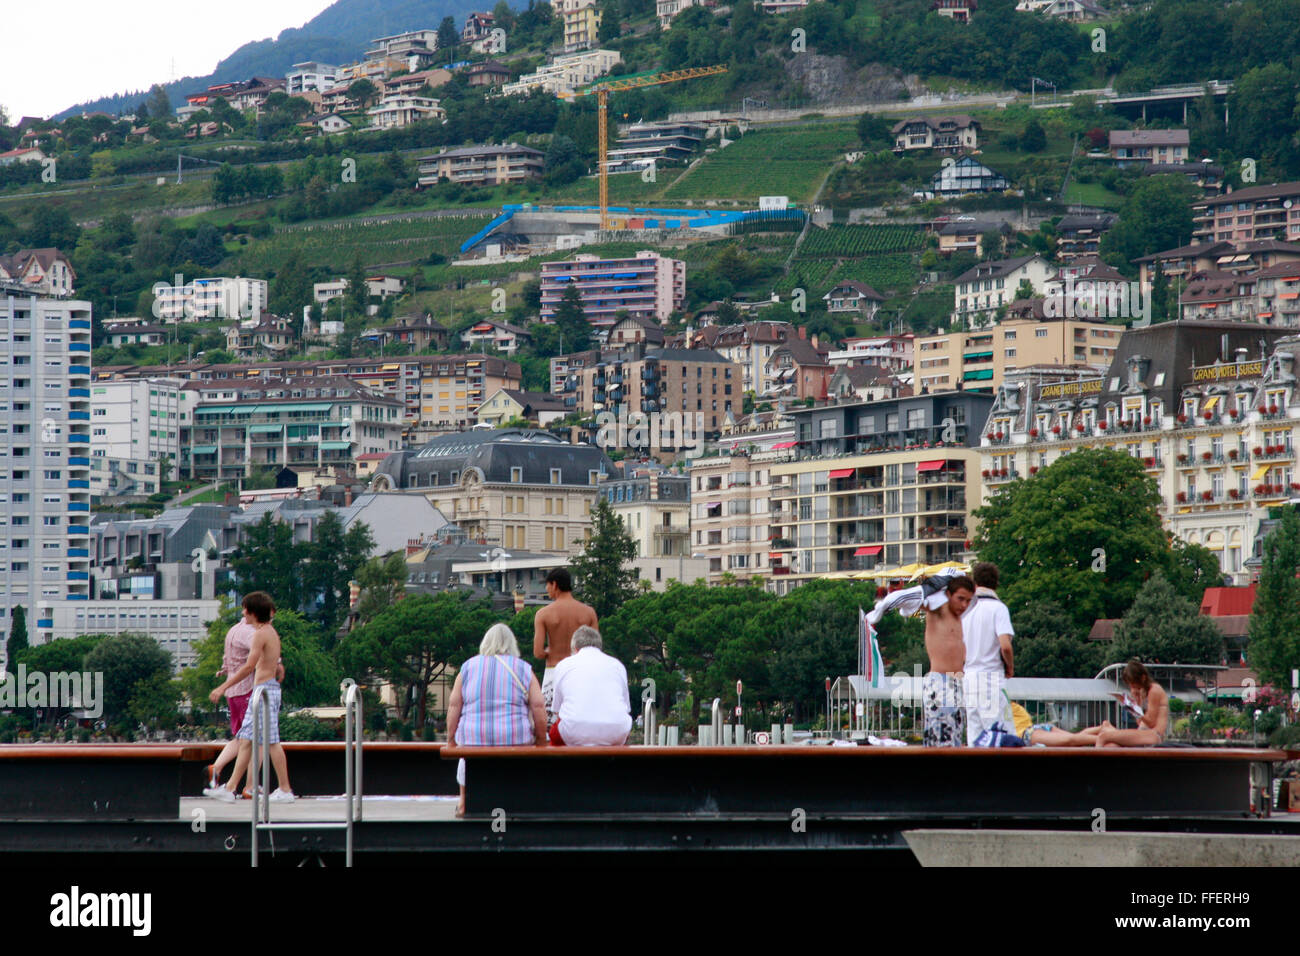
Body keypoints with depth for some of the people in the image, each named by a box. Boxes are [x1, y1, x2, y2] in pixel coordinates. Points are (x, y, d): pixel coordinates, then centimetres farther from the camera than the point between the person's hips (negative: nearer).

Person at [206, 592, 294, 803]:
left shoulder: (261, 634, -13)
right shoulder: (271, 632, 16)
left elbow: (249, 667, -22)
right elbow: (278, 669, 21)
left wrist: (223, 687, -22)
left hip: (264, 689, -10)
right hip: (268, 689, 10)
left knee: (272, 742, -6)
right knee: (245, 740, 8)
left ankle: (285, 790, -2)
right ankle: (229, 789, 8)